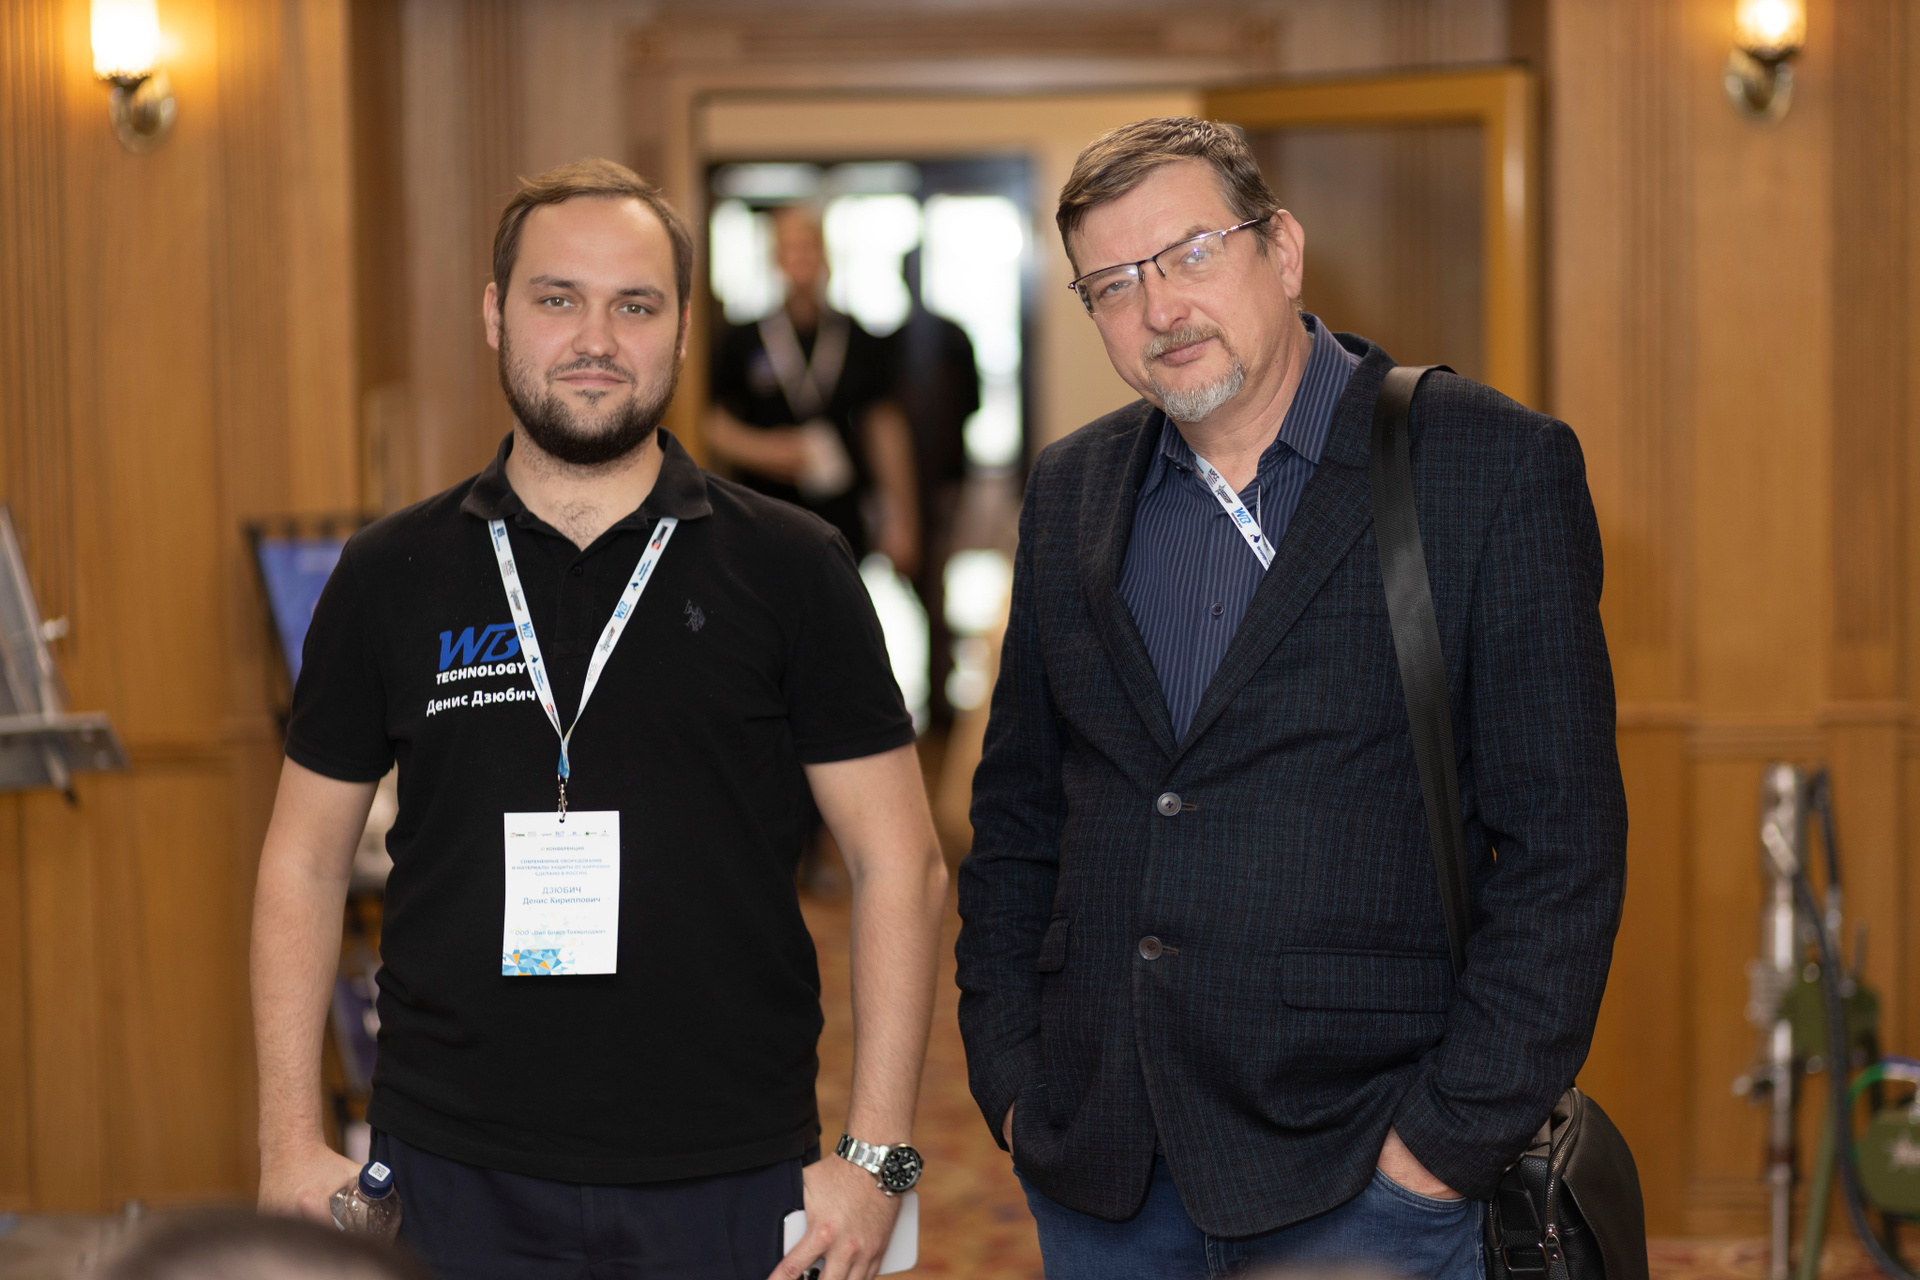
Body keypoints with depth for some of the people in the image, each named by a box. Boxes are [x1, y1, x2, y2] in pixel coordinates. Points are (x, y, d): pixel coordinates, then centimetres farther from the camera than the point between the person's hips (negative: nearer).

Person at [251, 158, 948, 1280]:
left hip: (730, 1186, -1)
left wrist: (877, 1157, -7)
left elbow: (898, 862, -1)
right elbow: (306, 861, 9)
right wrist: (292, 1142, 1)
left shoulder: (792, 570, 0)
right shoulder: (390, 578, 5)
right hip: (458, 1183, 1)